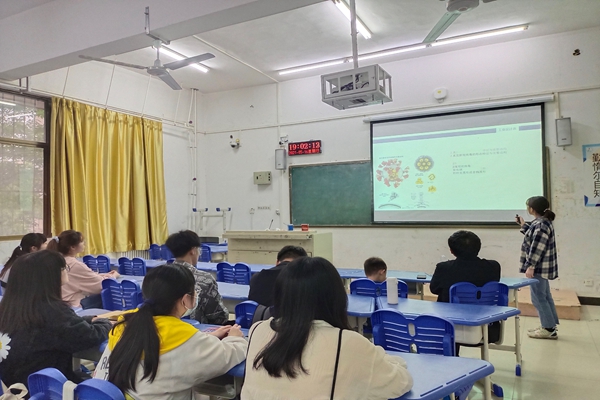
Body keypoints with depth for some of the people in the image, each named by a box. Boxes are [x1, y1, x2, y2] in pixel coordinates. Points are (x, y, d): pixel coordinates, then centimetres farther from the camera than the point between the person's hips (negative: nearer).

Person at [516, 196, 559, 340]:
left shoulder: (541, 225, -20)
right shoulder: (542, 222, 11)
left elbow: (537, 248, -24)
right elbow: (533, 237, 26)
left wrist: (530, 266, -24)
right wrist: (523, 225, 29)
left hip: (538, 267, -11)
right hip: (541, 267, 11)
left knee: (538, 297, -3)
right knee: (545, 296, 16)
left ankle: (549, 329, 4)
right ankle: (550, 326, 25)